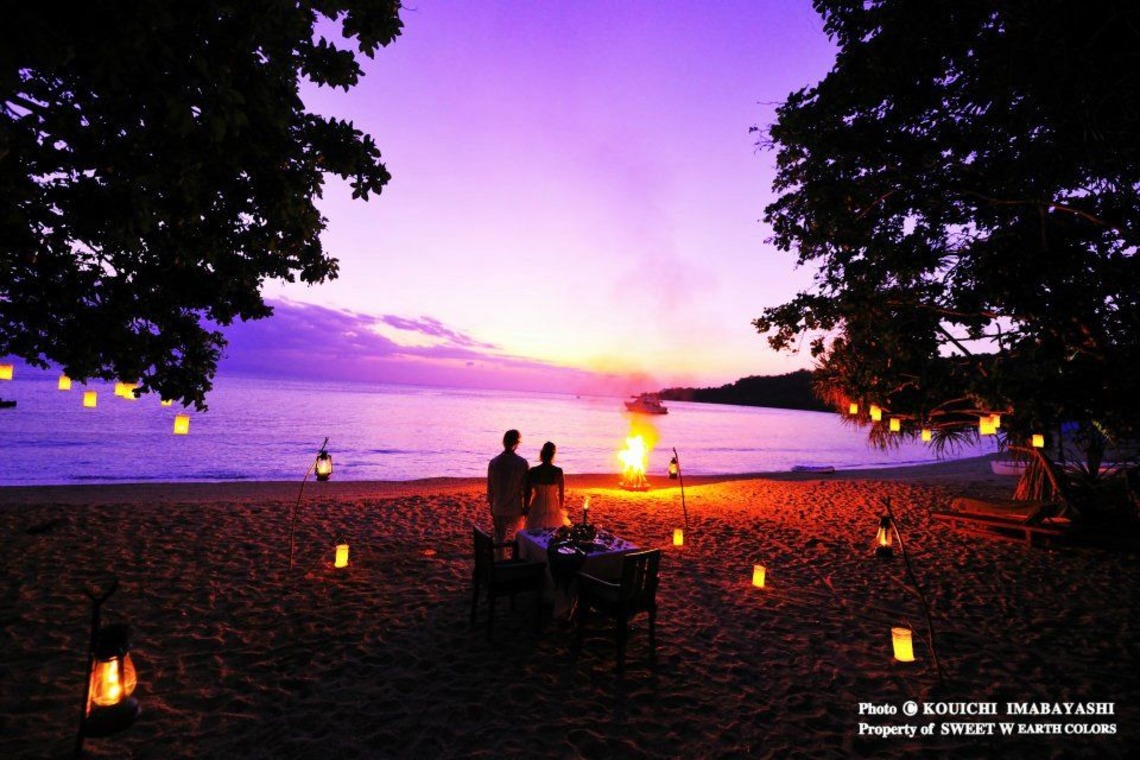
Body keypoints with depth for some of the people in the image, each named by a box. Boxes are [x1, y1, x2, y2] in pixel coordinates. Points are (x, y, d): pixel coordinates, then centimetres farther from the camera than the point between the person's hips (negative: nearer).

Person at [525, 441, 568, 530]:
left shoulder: (533, 471, -12)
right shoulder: (558, 471, -11)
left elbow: (528, 493, -5)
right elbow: (561, 493, -2)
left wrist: (526, 508, 10)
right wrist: (561, 508, 13)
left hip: (537, 508, 0)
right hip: (553, 509, 0)